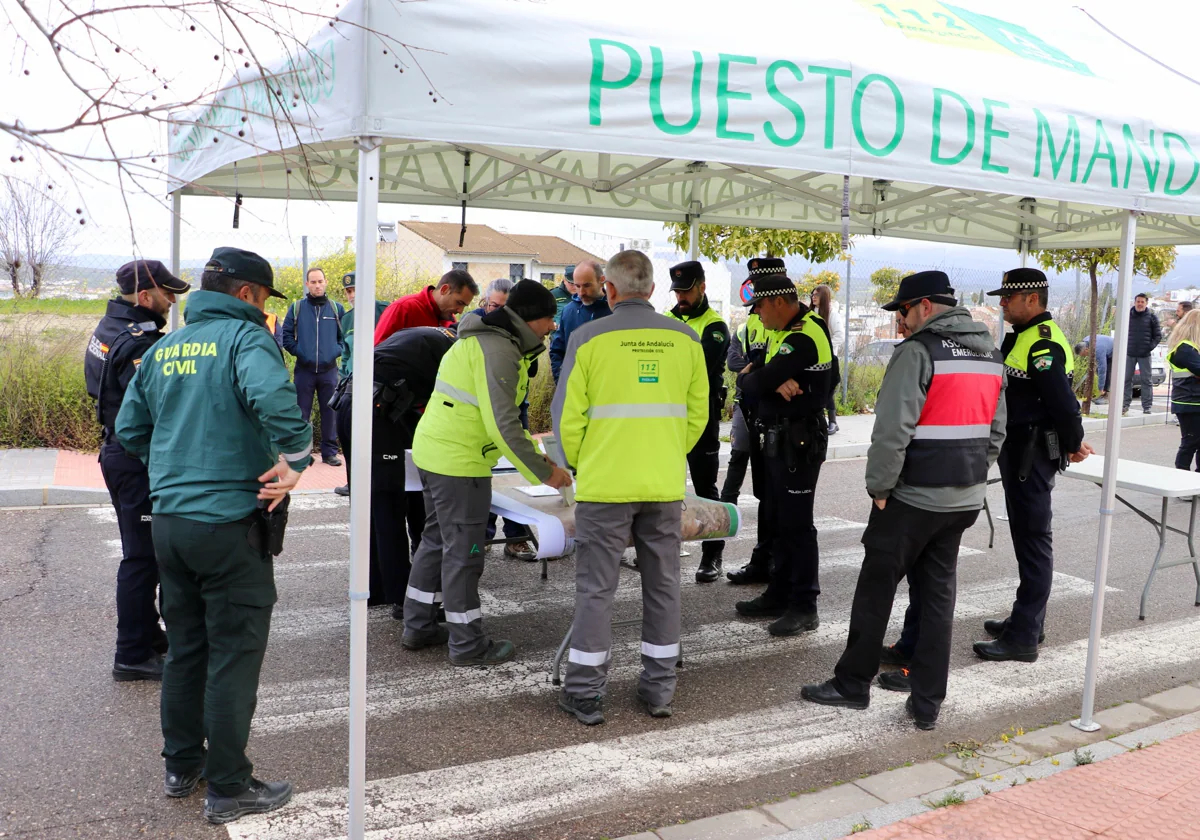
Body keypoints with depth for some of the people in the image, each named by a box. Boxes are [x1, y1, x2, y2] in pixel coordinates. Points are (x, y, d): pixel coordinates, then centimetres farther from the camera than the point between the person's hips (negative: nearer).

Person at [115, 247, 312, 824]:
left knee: (185, 648, 19)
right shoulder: (245, 336, -11)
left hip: (169, 517, 7)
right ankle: (228, 788, 13)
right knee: (234, 656, 3)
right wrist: (295, 460, -21)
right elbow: (272, 396, -32)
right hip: (230, 521, -7)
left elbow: (129, 427, 16)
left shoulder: (164, 348, 12)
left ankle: (182, 766, 32)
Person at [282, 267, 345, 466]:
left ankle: (330, 451, 14)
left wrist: (336, 351, -3)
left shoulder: (337, 309, 6)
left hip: (329, 370, 1)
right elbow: (286, 335, 7)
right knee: (301, 413, 3)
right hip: (304, 370, -1)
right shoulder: (296, 308, 3)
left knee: (330, 412, 5)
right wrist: (298, 351, -5)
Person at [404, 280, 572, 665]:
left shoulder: (484, 340, 16)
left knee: (437, 539, 20)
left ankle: (417, 626, 31)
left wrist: (531, 452, 15)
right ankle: (467, 644, 12)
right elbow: (502, 424, -24)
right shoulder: (499, 351, -18)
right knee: (464, 551, 0)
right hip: (459, 462, -11)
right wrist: (543, 472, -18)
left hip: (432, 450, 11)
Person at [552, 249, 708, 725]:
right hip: (665, 487, 3)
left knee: (596, 589, 6)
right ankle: (659, 689, 23)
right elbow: (698, 414, 7)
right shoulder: (686, 340, 2)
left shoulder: (589, 338, -7)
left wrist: (579, 464, 12)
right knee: (662, 585, 14)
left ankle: (585, 695, 14)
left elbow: (567, 416, -5)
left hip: (604, 486, -3)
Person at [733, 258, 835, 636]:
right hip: (778, 438, 10)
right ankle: (779, 594, 27)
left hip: (800, 442, -10)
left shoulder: (805, 338, -20)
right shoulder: (782, 331, 13)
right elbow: (753, 375, 6)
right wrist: (774, 382, -15)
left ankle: (804, 607, 6)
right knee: (778, 520, 16)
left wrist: (751, 377, -1)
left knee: (797, 524, -3)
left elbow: (756, 383, -24)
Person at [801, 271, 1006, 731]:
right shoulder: (991, 354, 11)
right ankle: (927, 699, 18)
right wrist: (973, 474, 20)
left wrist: (879, 486, -10)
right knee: (937, 593, 13)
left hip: (914, 496, -7)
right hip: (966, 499, 8)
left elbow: (893, 430, -20)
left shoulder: (917, 352, -15)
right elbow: (996, 430, 16)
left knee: (876, 588, 6)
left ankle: (853, 683, 18)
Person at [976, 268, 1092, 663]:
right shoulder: (1022, 336, 14)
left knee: (1033, 540, -5)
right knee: (1027, 536, 18)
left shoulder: (1043, 344, -19)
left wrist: (1073, 444, -10)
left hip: (1033, 454, -11)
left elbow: (1063, 401, -23)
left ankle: (1024, 638, 1)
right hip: (1019, 450, 11)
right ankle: (1028, 619, 31)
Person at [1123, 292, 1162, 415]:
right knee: (1127, 379, 4)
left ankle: (1147, 406, 5)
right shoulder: (1128, 315, 5)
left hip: (1145, 354, -2)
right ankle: (1125, 404, 11)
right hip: (1130, 354, 2)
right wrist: (1124, 345, -1)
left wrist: (1151, 346, -10)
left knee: (1146, 380, 1)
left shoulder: (1152, 317, 0)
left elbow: (1158, 335, 2)